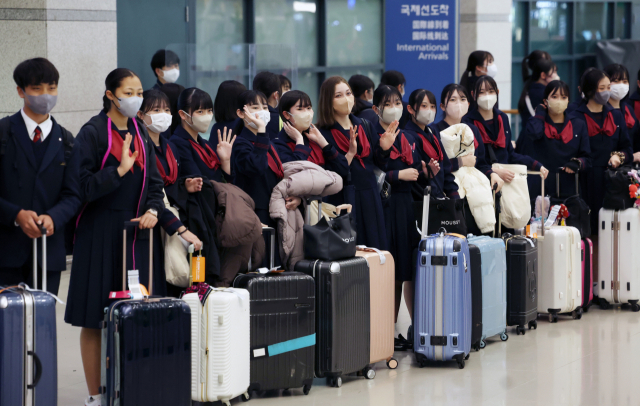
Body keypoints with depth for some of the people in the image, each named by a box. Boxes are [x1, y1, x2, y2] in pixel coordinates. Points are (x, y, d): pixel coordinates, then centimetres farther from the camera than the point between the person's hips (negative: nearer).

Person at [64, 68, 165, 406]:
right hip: (101, 234, -5)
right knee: (95, 320, -2)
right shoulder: (92, 133, -7)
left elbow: (154, 181, 14)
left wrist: (152, 210, -4)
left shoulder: (141, 133, 12)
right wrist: (120, 170, -22)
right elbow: (83, 185, -12)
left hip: (137, 231, 5)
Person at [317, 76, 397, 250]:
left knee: (375, 248, 5)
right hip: (343, 201, -5)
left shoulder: (365, 126, 9)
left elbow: (379, 164, 11)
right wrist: (350, 153, -25)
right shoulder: (324, 133, -7)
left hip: (370, 199, 5)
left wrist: (384, 149, -8)